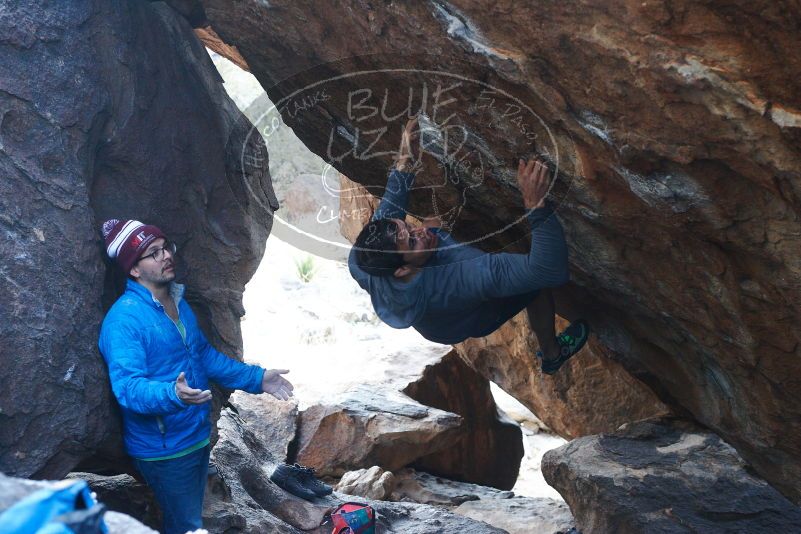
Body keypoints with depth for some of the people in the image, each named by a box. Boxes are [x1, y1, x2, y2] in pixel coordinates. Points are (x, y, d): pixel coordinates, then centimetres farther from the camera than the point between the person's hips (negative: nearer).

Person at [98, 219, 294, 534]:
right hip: (163, 447, -8)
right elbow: (127, 386, -29)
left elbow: (205, 355, 15)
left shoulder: (178, 301, 6)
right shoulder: (123, 319, -21)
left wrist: (257, 378, 9)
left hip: (198, 436, 8)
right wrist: (173, 394, -47)